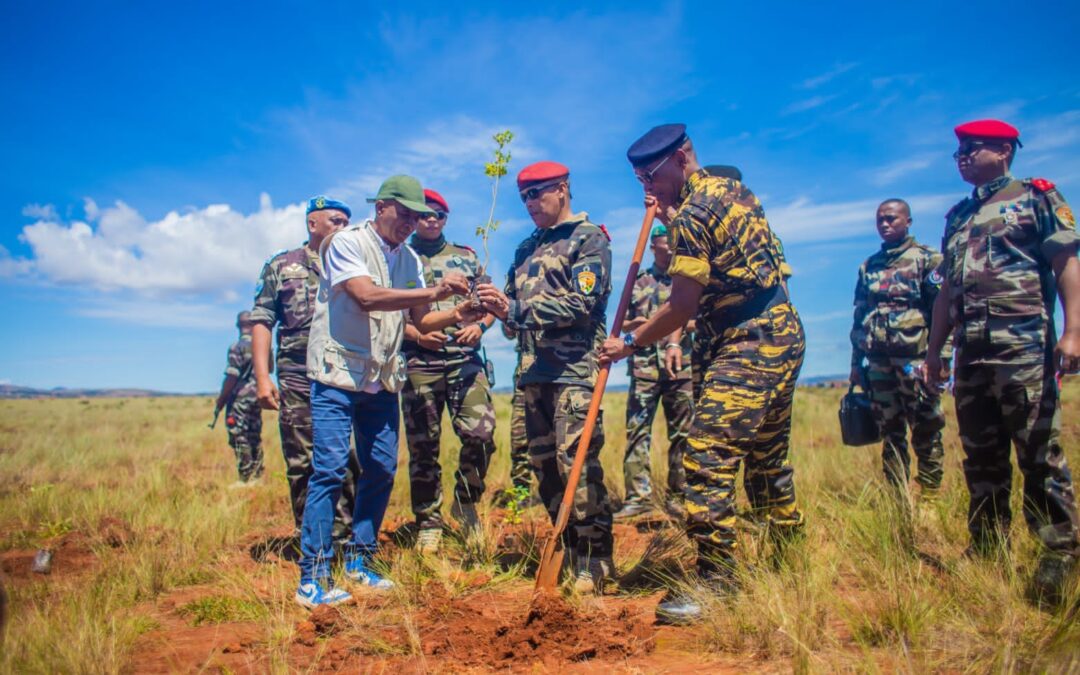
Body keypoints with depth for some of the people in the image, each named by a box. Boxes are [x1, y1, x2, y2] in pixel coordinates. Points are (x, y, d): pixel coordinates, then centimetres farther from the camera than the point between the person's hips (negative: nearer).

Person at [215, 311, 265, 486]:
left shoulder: (237, 347, -13)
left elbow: (231, 376, -15)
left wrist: (221, 399, -8)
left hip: (240, 398, -6)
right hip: (257, 396, 7)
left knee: (239, 439, -2)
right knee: (255, 437, 13)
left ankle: (246, 479, -1)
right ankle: (258, 476, 17)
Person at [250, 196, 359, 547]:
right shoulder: (281, 266, 10)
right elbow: (261, 322, 4)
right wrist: (262, 376, -6)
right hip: (298, 378, -1)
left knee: (346, 464, -1)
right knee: (302, 465, 3)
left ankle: (344, 540, 8)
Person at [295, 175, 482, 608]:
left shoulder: (409, 259, 12)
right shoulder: (346, 243, -7)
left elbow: (419, 321, 11)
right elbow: (367, 296, -24)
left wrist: (457, 315, -8)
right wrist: (433, 292, -28)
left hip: (382, 380, 7)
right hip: (338, 376, -6)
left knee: (382, 470, 7)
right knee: (330, 469, -9)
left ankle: (359, 561, 22)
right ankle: (312, 578, -1)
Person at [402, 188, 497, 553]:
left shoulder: (466, 256, 17)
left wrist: (480, 325, -3)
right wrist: (415, 334, -11)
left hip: (465, 358, 2)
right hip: (418, 362, -1)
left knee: (481, 431, -11)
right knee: (422, 445, 2)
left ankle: (466, 499, 15)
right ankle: (428, 525, 14)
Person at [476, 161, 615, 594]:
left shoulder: (589, 239, -1)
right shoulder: (528, 248, 21)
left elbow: (581, 304, -14)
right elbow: (515, 303, 18)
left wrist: (514, 310, -20)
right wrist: (497, 305, -6)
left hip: (574, 367, -7)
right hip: (534, 370, 8)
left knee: (576, 462, -10)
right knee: (543, 464, 9)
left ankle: (595, 561, 1)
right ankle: (571, 550, 22)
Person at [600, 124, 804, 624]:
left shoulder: (694, 213, -14)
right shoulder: (730, 189, 15)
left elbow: (682, 306, -16)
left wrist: (629, 343, -6)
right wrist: (669, 219, 18)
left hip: (746, 348, -11)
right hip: (781, 335, 11)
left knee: (707, 459, -14)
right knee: (766, 459, 17)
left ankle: (716, 582, -12)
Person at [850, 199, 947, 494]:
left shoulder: (927, 259, 3)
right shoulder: (868, 267, 17)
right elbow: (859, 318, 17)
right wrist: (855, 363, 14)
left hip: (915, 358, -4)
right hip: (878, 362, 4)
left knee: (925, 432, 0)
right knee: (890, 434, 7)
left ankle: (931, 495, 9)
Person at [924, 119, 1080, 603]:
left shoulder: (1037, 198, 5)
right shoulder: (958, 216, 22)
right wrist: (934, 350, 18)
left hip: (1023, 346, -6)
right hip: (971, 351, 6)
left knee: (1039, 453, -6)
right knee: (980, 458, 9)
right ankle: (988, 550, 18)